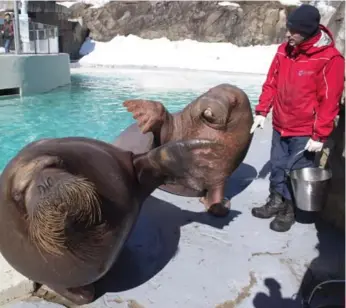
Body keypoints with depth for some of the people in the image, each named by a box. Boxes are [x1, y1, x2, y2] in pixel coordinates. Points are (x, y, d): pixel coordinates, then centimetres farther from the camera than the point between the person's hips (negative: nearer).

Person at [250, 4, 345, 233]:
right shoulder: (284, 51, 1)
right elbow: (271, 84, 9)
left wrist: (320, 135, -16)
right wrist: (262, 111, 4)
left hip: (305, 132, -5)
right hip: (280, 126, 6)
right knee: (277, 167, 16)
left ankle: (289, 211, 25)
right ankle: (276, 202, 35)